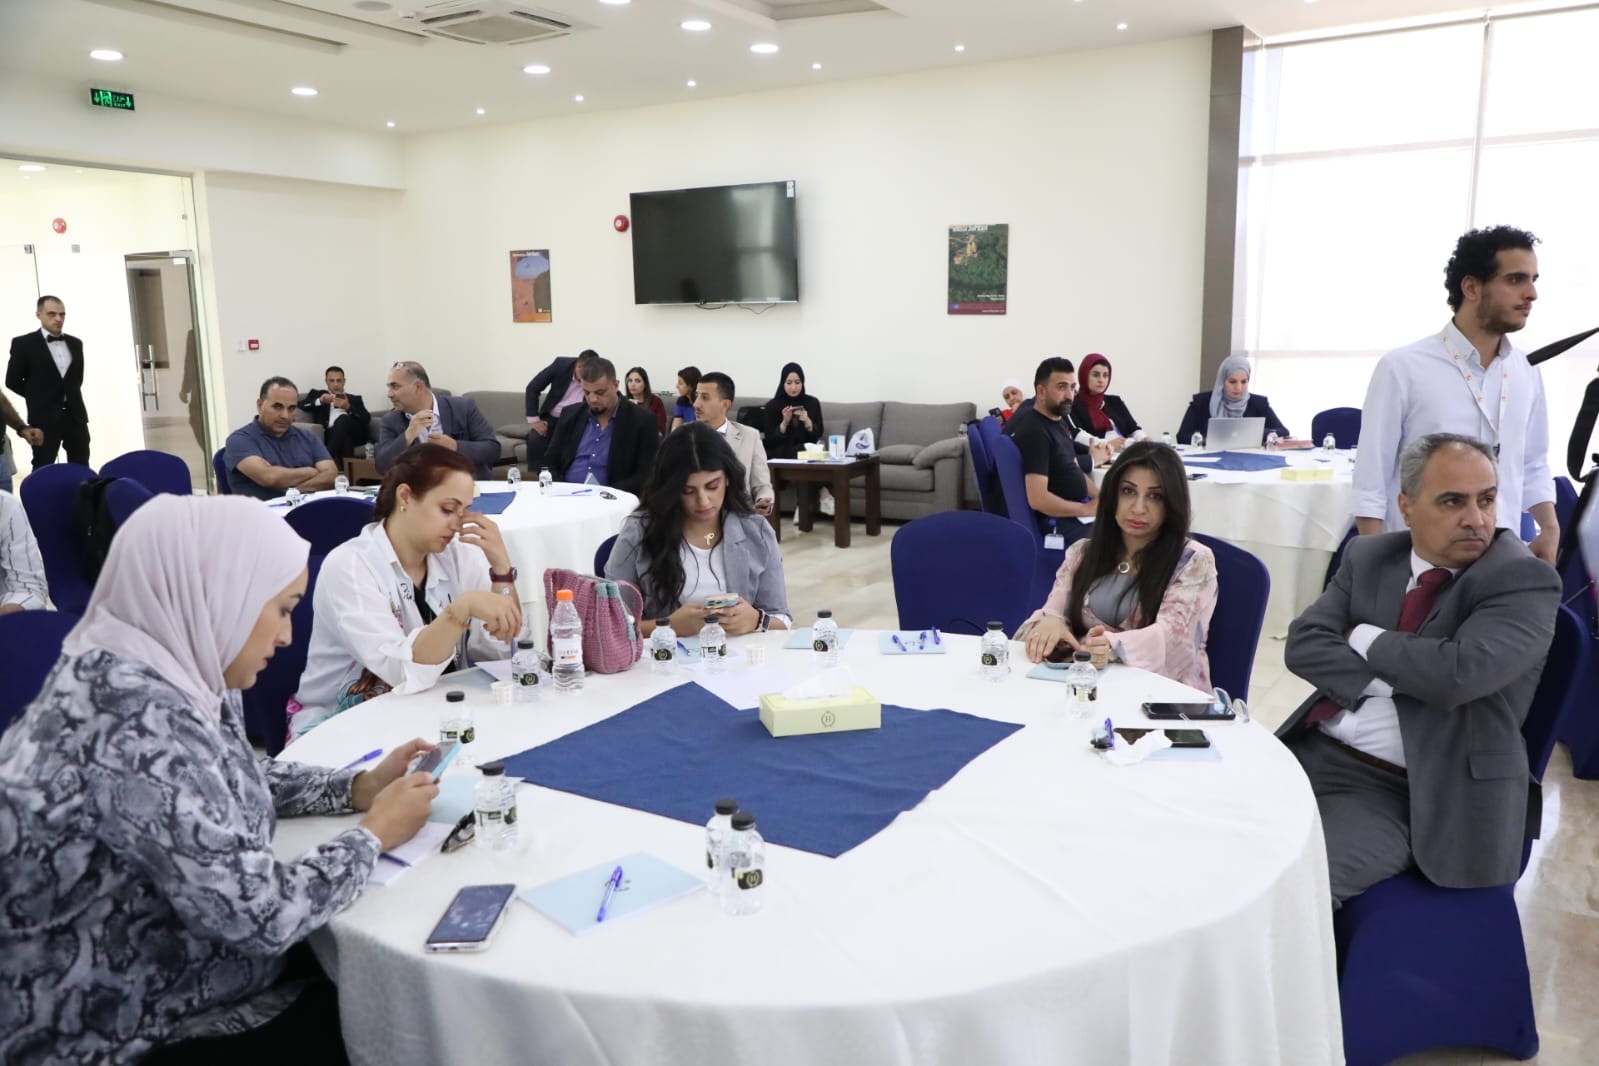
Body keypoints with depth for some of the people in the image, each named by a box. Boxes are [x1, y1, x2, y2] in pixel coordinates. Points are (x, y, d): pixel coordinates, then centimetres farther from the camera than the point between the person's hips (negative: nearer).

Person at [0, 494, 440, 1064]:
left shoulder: (171, 671, -4)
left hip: (170, 984, 8)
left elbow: (237, 781, 15)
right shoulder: (136, 721, -33)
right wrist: (375, 833, -14)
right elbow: (263, 915, -30)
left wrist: (360, 787, 1)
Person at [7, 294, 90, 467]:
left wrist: (71, 397, 11)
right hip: (44, 417, -4)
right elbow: (12, 381, -1)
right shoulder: (23, 343, -4)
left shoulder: (75, 343, 11)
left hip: (75, 415, 4)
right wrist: (38, 398, 4)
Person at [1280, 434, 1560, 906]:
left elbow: (1456, 673, -22)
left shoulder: (1524, 580, -6)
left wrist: (1365, 639, -6)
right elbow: (1303, 644, 0)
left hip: (1399, 792, -5)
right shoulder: (1368, 557, 10)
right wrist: (1387, 681, -15)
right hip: (1310, 753, 6)